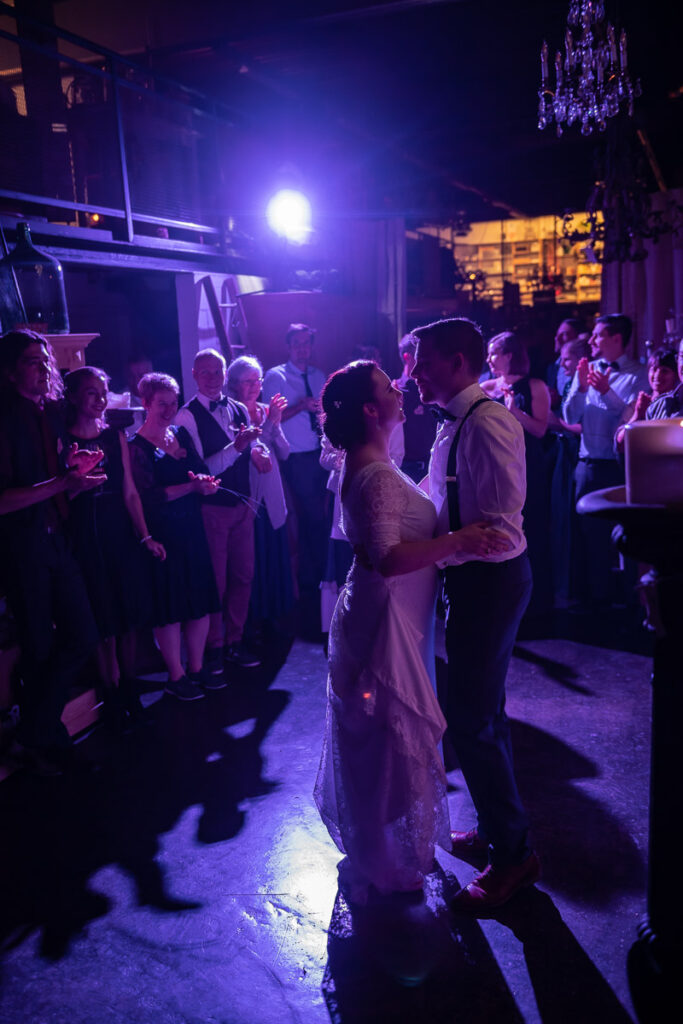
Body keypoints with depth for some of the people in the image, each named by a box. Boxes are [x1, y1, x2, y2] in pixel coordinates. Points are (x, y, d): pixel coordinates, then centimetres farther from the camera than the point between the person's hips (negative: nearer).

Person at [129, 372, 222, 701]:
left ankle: (197, 668, 25)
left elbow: (202, 470, 7)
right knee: (170, 605, 2)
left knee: (201, 600, 10)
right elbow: (149, 495, -17)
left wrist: (206, 481, -15)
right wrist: (192, 486, -21)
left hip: (192, 528, 6)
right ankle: (176, 676, 17)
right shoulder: (137, 446, -9)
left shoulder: (181, 434, 10)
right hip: (162, 534, -6)